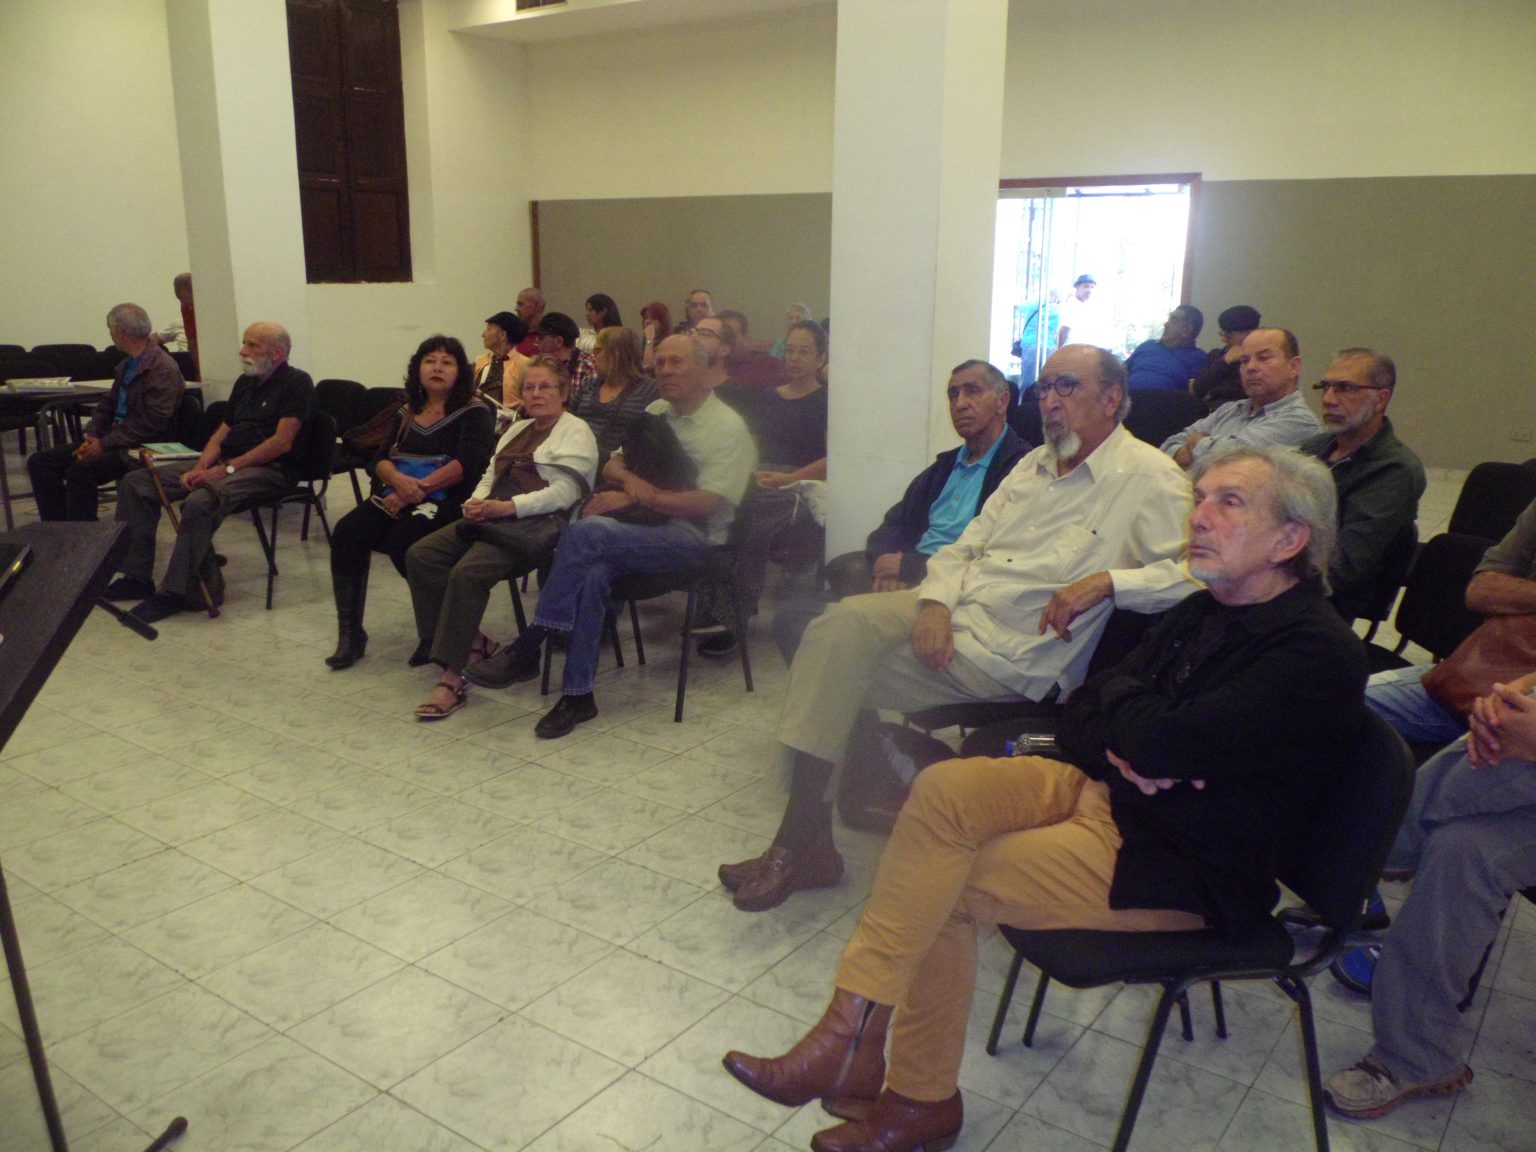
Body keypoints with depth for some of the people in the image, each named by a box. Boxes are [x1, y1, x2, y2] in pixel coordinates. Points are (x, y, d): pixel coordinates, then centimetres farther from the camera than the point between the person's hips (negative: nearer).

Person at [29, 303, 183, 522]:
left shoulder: (164, 369, -14)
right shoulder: (126, 365, 17)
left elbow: (151, 424, -20)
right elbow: (107, 404, 19)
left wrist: (105, 444, -19)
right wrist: (91, 435, 0)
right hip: (117, 439, 10)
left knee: (80, 471, -31)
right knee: (39, 461, 1)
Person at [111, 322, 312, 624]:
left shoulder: (296, 383, -5)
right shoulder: (246, 382, 21)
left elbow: (282, 442, -15)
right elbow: (221, 433, 19)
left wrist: (229, 468, -17)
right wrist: (199, 468, -1)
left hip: (268, 469, -9)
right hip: (225, 462, 9)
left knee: (199, 502, -36)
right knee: (136, 483, 0)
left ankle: (177, 592, -24)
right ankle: (137, 576, 1)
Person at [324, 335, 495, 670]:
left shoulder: (474, 413, 3)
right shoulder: (407, 414, 21)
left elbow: (468, 463, -12)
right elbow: (380, 460, 12)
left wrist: (420, 488, -17)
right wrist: (399, 480, -12)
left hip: (444, 501, -5)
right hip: (396, 496, 6)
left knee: (402, 539, -33)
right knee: (347, 531, -21)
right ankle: (349, 633, -15)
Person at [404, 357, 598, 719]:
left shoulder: (576, 433, 1)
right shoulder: (517, 430, 28)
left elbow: (563, 493, -12)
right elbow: (489, 476, 24)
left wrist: (506, 506, -19)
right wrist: (476, 502, 0)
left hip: (535, 525, -9)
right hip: (493, 518, 9)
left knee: (468, 572, -31)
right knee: (420, 555, -12)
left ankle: (452, 680, -29)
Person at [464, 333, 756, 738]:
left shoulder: (727, 427, -2)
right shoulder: (656, 412, 21)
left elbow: (709, 503, -13)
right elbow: (611, 465, 21)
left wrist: (634, 497, -15)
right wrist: (630, 479, -4)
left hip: (692, 534, -6)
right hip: (641, 524, 6)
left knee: (585, 533, -30)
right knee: (593, 574, -29)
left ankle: (528, 648, -23)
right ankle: (577, 695, -24)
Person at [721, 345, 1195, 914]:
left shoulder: (1151, 479, -5)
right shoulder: (1035, 464, 17)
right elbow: (966, 545, 13)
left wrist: (1106, 581, -26)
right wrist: (935, 604, -5)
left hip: (1004, 655, -7)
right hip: (952, 608, 7)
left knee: (840, 658, -18)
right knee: (839, 624, -17)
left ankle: (801, 841, -4)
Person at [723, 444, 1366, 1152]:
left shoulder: (1315, 654, -18)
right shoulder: (1206, 611, 8)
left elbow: (1161, 741, -28)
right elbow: (1076, 723, 8)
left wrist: (1120, 695, -6)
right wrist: (1123, 751, -15)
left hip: (1177, 867, -7)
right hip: (1101, 792, 7)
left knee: (940, 885, -16)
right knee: (944, 790, -16)